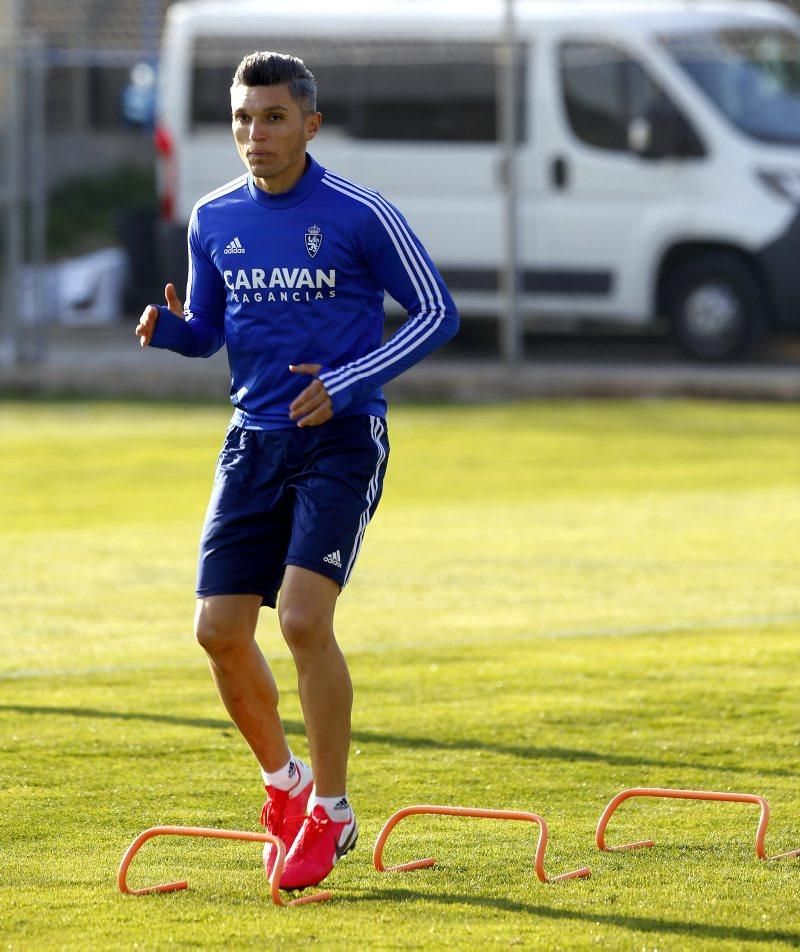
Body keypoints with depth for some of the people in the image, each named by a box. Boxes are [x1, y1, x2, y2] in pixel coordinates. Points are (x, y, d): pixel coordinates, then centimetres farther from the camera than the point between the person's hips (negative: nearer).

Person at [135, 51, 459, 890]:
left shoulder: (359, 215, -9)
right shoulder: (213, 220, 6)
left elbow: (436, 312, -4)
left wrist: (345, 383, -14)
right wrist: (171, 328, -7)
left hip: (341, 439, -5)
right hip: (255, 441, 5)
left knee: (304, 618, -18)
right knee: (219, 630, 0)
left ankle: (330, 810, -3)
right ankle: (283, 782, 24)